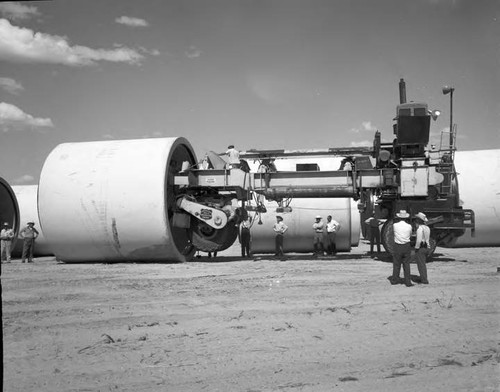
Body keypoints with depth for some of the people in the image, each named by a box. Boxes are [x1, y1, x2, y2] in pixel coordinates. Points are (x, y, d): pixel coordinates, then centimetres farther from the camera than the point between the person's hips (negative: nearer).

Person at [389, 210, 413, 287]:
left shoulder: (395, 225, -9)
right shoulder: (409, 226, -6)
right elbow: (410, 235, 8)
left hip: (397, 246, 0)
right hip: (407, 246, 0)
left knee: (396, 264, 11)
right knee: (406, 264, 7)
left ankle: (394, 279, 20)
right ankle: (407, 281, 6)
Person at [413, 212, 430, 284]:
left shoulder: (420, 228, -18)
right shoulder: (427, 228, 9)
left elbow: (419, 240, -22)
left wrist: (416, 248, -14)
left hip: (420, 248, -8)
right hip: (427, 248, 8)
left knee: (421, 265, 0)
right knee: (423, 264, 19)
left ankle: (424, 280, 3)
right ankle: (422, 278, 27)